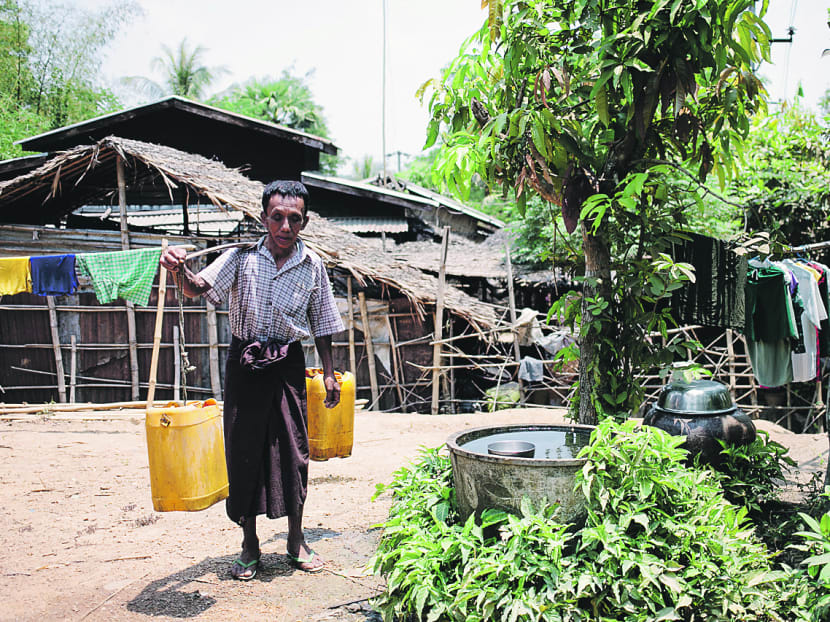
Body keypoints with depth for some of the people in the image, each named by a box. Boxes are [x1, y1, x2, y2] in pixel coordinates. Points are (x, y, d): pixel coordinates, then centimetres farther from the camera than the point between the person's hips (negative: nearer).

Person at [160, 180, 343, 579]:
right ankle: (249, 546, 20)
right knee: (243, 451, 4)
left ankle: (296, 541, 23)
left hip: (288, 364, 1)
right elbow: (199, 288, -19)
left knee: (293, 451, 4)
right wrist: (180, 270, -41)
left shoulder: (312, 267, -1)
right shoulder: (242, 257, -5)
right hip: (244, 362, 0)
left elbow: (321, 323, 8)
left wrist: (328, 373, 8)